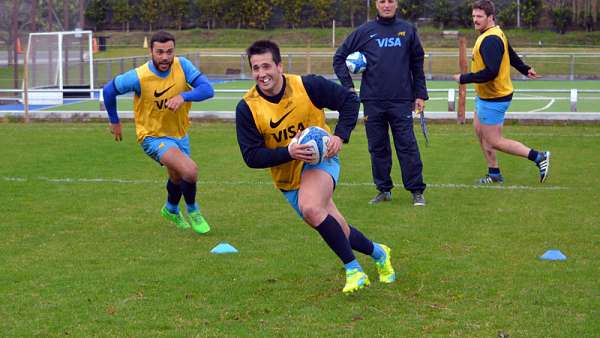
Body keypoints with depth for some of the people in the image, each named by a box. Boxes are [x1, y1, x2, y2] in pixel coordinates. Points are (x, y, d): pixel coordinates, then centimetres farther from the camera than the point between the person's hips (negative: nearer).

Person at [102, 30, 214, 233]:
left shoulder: (182, 66, -17)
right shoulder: (139, 77, -25)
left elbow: (207, 89, -24)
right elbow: (108, 90, -10)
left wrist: (183, 96, -42)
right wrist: (114, 121, 0)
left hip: (180, 133, 5)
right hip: (153, 136, -5)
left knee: (177, 176, 27)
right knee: (190, 170, -26)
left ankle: (171, 209, 60)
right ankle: (192, 211, 2)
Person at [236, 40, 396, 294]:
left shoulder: (309, 86, -17)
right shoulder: (247, 108, -15)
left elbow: (349, 100, -5)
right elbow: (251, 156, -15)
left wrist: (340, 136, -19)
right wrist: (288, 152, -30)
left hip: (321, 159, -3)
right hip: (287, 177, 3)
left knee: (310, 209, -33)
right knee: (337, 232, 9)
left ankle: (353, 270, -18)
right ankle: (378, 253, 40)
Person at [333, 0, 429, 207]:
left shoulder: (407, 30, 7)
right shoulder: (364, 32, 4)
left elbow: (417, 64, 11)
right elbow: (339, 57, 11)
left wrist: (420, 94, 7)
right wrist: (348, 86, 3)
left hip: (401, 100, -1)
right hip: (373, 102, 1)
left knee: (407, 146, -3)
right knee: (377, 148, 7)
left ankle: (417, 191, 3)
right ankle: (384, 190, 17)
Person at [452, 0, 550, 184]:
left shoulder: (490, 40, -25)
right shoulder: (497, 34, 8)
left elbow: (490, 72, -31)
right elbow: (511, 55, 23)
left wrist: (463, 78, -23)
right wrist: (525, 69, 38)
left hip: (494, 99, -10)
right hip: (484, 96, 10)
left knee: (494, 141, -3)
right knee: (480, 132, 17)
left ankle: (539, 157, 0)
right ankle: (494, 174, 25)